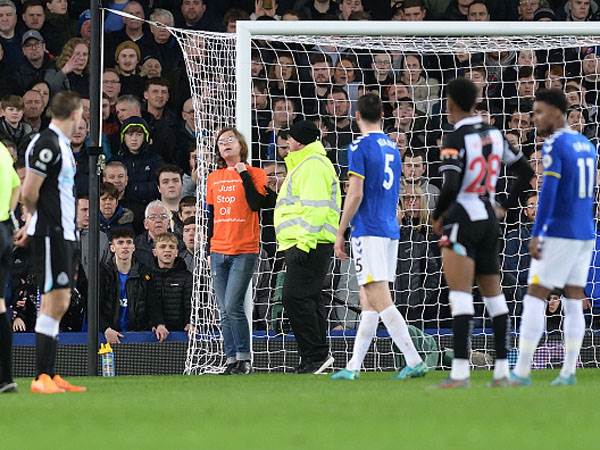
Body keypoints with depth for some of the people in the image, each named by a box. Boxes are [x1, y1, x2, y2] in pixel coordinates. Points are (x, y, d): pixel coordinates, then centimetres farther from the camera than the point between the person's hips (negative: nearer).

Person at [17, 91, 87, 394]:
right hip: (51, 233, -10)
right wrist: (37, 220, 2)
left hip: (64, 233, 10)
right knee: (55, 303, -11)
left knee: (56, 304, 10)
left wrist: (32, 223, 13)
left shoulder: (61, 144, 15)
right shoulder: (48, 144, -15)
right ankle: (41, 378, -11)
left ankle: (49, 376, 13)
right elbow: (29, 193, -15)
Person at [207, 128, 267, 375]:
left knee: (233, 306, -14)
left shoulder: (254, 174, 1)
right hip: (219, 250, 5)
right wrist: (209, 249, 17)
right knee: (225, 311, 3)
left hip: (244, 250, -5)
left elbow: (257, 204, -13)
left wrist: (244, 175, -13)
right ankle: (231, 360, 5)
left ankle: (244, 359, -6)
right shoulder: (213, 178, 15)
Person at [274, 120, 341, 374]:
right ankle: (314, 361, 12)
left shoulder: (313, 165, -11)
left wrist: (305, 242, -24)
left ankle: (317, 355, -15)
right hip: (303, 245, 11)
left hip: (308, 245, -11)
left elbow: (315, 207, -20)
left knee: (295, 298, -15)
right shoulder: (303, 164, 24)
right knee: (308, 300, 10)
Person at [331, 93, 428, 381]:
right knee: (368, 303, 11)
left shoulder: (360, 147, -9)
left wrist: (340, 233, -8)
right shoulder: (392, 147, 15)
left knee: (380, 301, -11)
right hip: (390, 230, 8)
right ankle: (354, 366, 13)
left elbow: (356, 194, -14)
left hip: (368, 231, -8)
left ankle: (414, 361, -18)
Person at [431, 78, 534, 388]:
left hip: (462, 221, -7)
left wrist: (437, 217, -6)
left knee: (460, 293, -10)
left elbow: (451, 187, -23)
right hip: (489, 220, 7)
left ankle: (460, 371, -17)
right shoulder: (494, 135, 9)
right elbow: (525, 171, 16)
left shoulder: (455, 139, -13)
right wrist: (507, 205, 20)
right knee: (493, 293, 12)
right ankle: (502, 370, 12)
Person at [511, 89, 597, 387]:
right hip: (585, 234, 8)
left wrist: (536, 234, -19)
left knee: (535, 298, -6)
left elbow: (548, 192, -19)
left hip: (559, 234, -8)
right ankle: (568, 371, 5)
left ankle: (522, 371, -9)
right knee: (574, 302, 8)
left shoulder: (554, 145, -12)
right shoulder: (586, 145, 14)